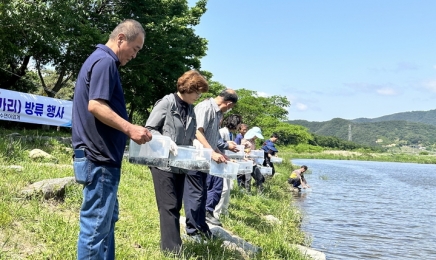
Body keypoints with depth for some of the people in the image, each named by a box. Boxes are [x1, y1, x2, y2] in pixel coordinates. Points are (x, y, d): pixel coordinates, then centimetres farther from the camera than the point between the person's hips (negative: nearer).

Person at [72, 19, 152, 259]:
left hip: (102, 156, 11)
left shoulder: (100, 60, 19)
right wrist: (129, 128, -21)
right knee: (96, 224, -4)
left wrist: (127, 131, 16)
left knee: (106, 220, 18)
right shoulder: (104, 61, -13)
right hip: (99, 158, -11)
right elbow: (95, 106, -23)